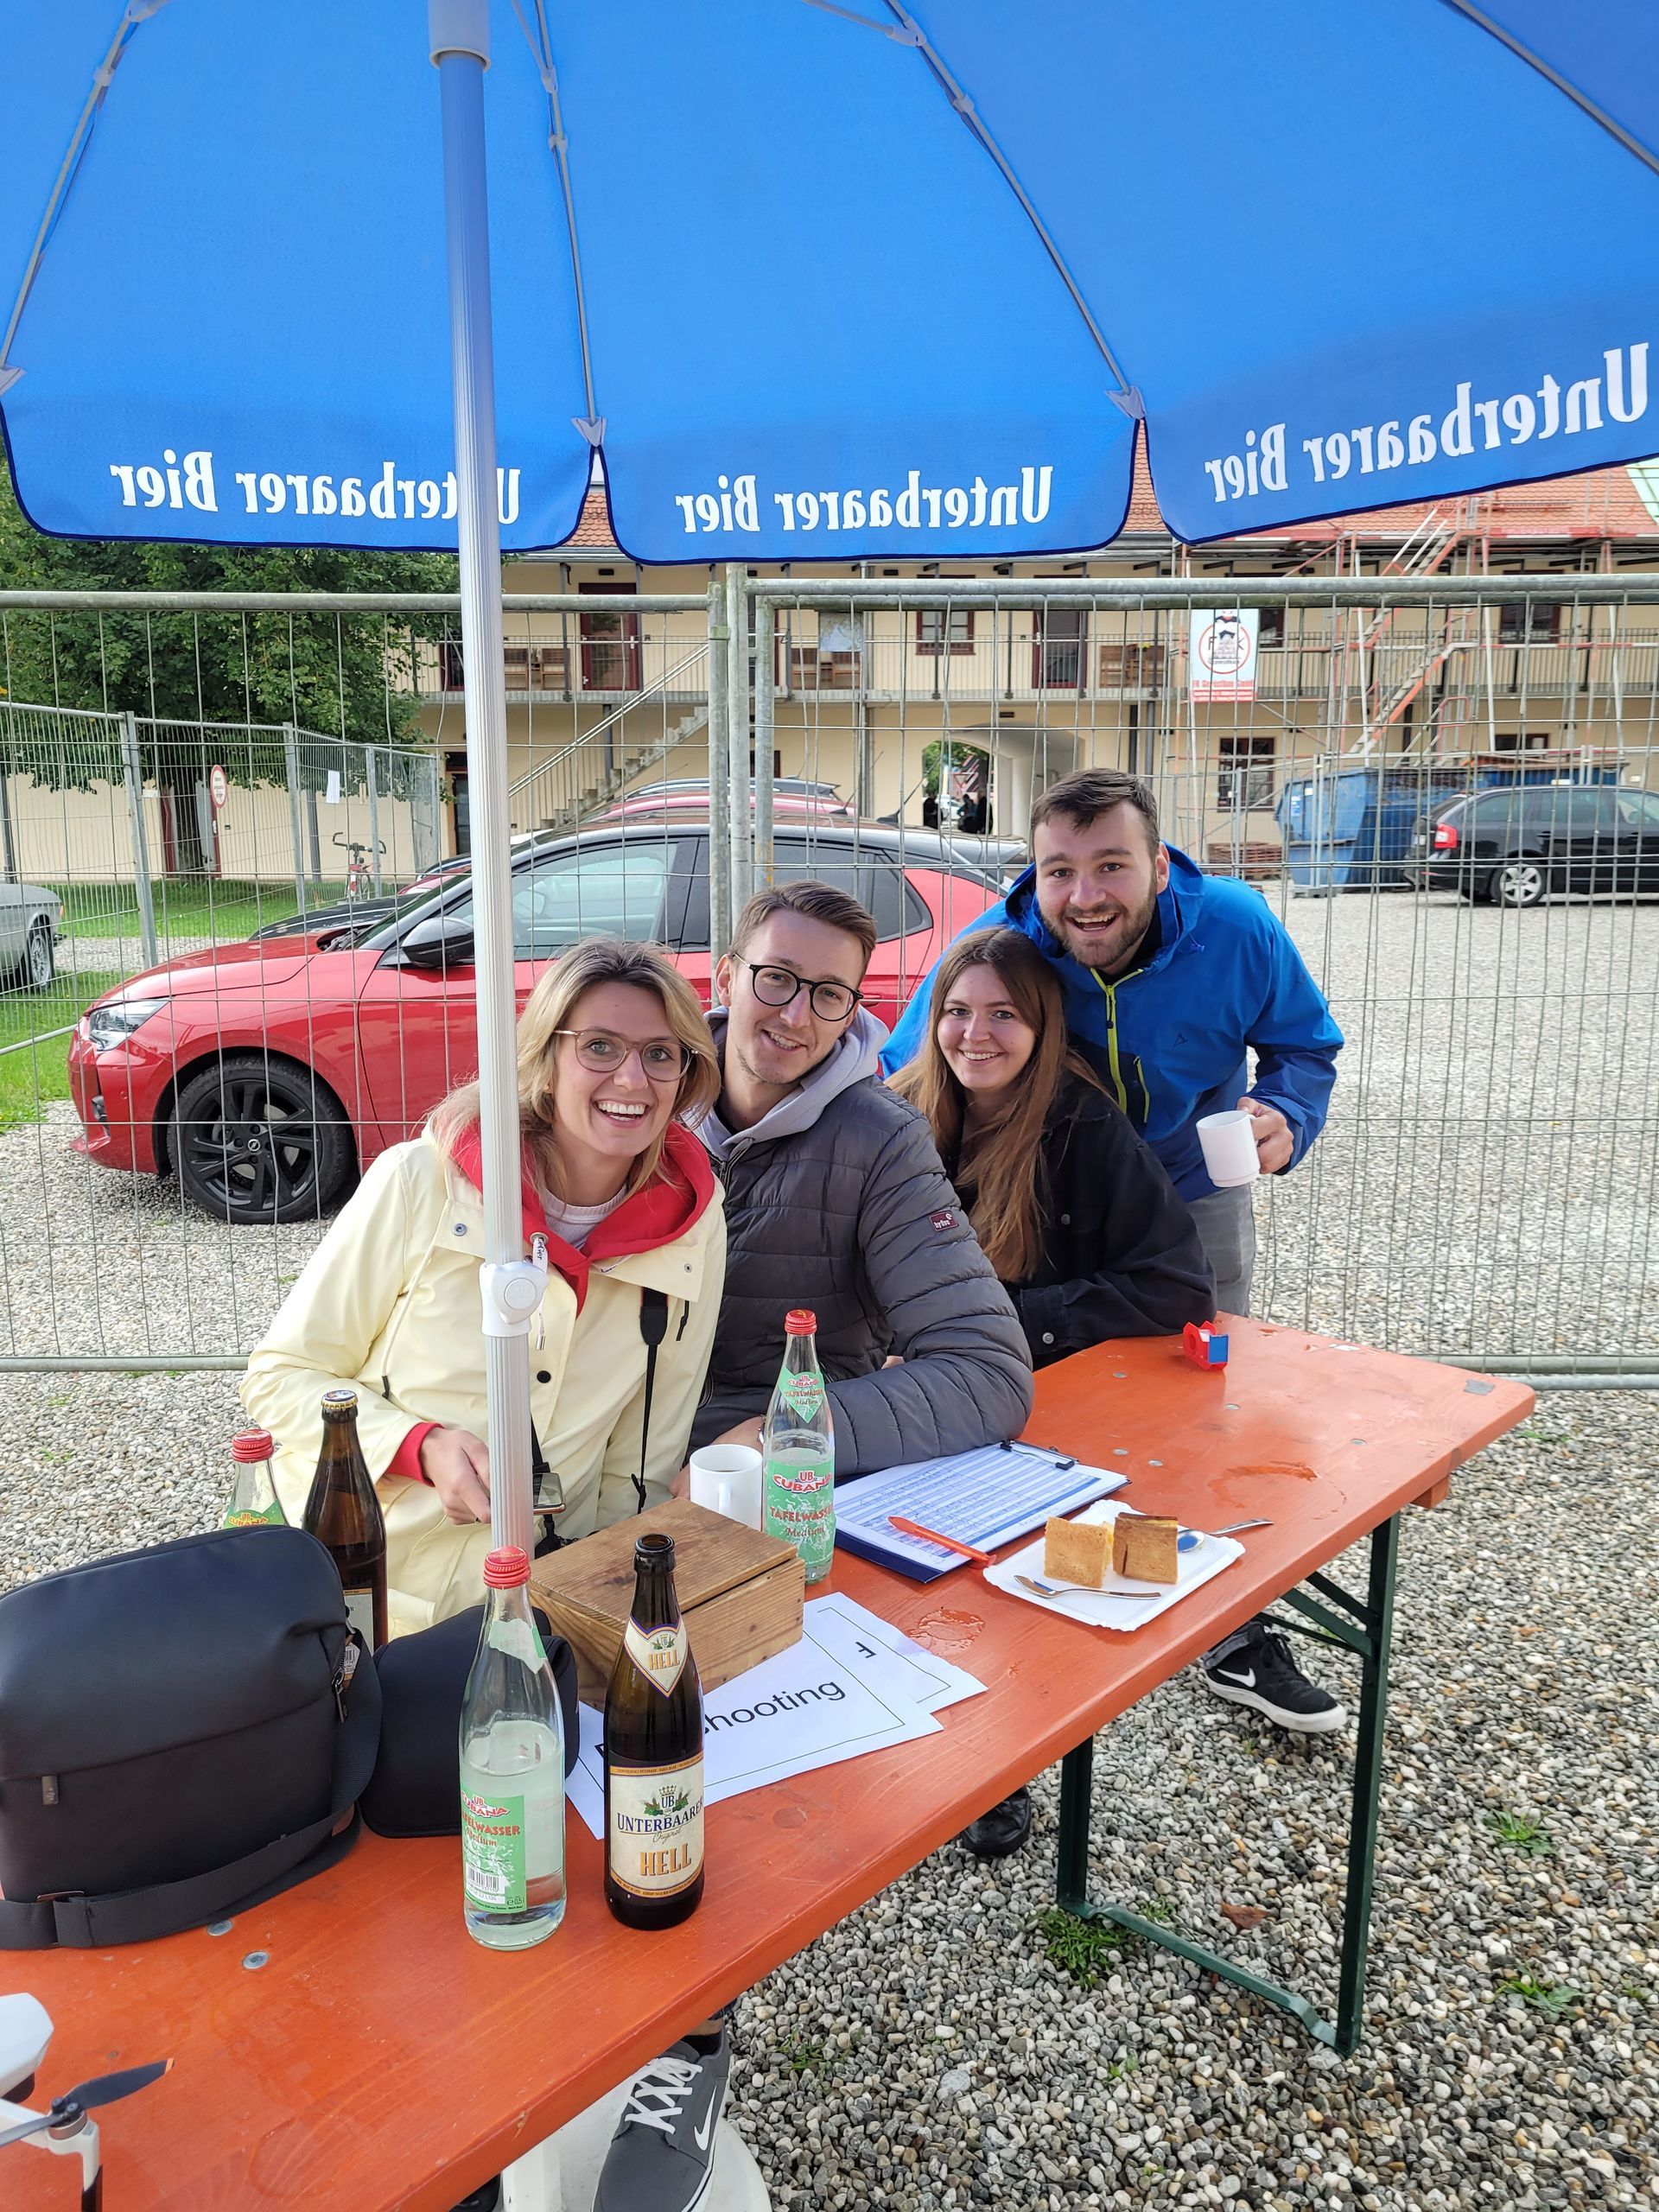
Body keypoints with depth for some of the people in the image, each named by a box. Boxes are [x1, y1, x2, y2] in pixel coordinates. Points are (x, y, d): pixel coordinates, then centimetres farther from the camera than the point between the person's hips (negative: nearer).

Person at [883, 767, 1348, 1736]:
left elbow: (1305, 1043, -5)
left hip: (1196, 1194, 1)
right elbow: (904, 1088, -12)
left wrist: (1286, 1119, -26)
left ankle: (1238, 1640, 34)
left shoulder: (1234, 927, -23)